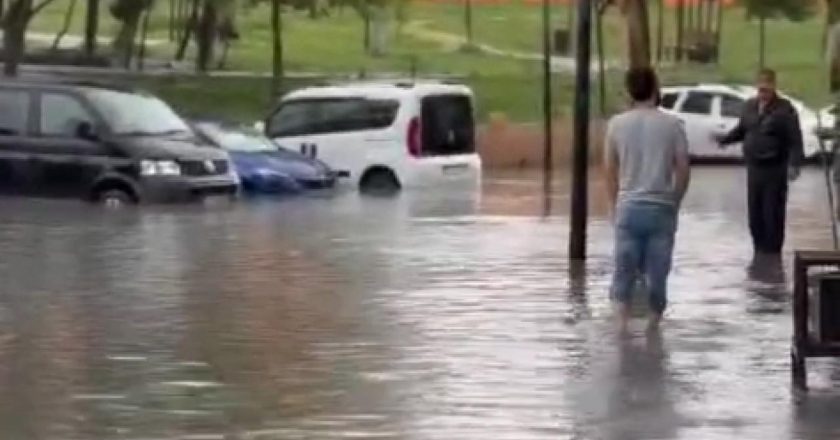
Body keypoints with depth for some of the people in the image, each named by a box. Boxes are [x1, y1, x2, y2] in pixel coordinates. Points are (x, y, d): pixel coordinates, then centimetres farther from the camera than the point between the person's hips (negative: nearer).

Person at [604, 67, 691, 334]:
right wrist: (674, 202, 10)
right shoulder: (671, 125, -4)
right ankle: (654, 322, 13)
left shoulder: (617, 124, -1)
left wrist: (614, 204, 13)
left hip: (628, 207, 1)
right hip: (661, 208, -1)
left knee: (624, 269, 6)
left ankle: (623, 320, -5)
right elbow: (683, 170, -3)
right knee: (657, 271, 7)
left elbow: (610, 169, 3)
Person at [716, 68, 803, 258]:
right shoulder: (749, 106, 10)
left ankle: (773, 252, 6)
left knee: (773, 213, -3)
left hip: (775, 169, -5)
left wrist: (794, 164, -23)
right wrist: (725, 139, 2)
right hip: (753, 167, 5)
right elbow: (741, 130, 20)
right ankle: (759, 249, 20)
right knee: (754, 211, 8)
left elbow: (795, 139, -11)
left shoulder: (785, 109, -8)